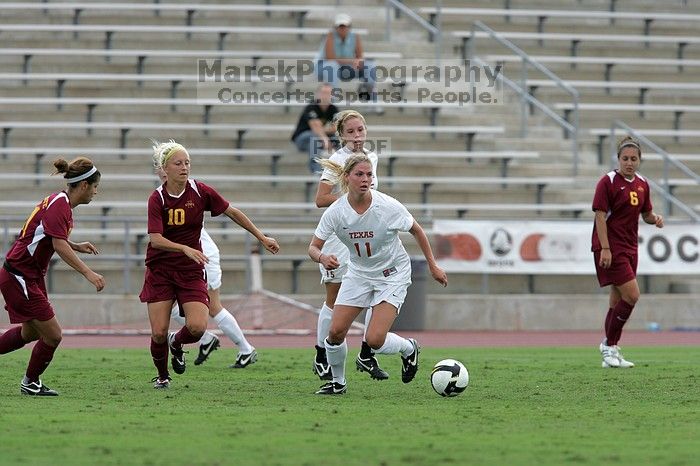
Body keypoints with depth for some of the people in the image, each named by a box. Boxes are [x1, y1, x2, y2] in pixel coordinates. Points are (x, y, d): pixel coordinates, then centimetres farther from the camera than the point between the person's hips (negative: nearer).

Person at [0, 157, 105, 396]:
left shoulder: (60, 202, 9)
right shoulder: (59, 206, -21)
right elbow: (59, 246, -31)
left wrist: (77, 247, 10)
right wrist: (88, 273, -36)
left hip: (31, 276, 11)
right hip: (20, 277, -11)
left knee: (31, 332, 24)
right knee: (52, 334, -4)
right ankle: (30, 383, 16)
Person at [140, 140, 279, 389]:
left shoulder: (200, 191, -5)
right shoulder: (157, 198, -11)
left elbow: (232, 212, 6)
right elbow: (156, 239, -21)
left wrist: (262, 237, 6)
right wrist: (186, 249, -36)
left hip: (191, 271, 1)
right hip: (160, 270, -1)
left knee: (197, 327, -17)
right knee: (159, 333, -8)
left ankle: (176, 343, 19)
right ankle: (162, 375, 21)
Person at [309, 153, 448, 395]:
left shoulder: (389, 207, -22)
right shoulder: (335, 212, -17)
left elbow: (416, 231, -5)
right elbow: (313, 247, -10)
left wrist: (433, 265, 1)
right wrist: (322, 257, -34)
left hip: (392, 274, -3)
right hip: (359, 273, 3)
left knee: (375, 340, -16)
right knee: (335, 332, -8)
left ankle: (408, 348, 18)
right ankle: (338, 382, 19)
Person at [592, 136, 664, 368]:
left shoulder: (642, 184, 10)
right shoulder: (608, 182, -10)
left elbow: (646, 214, 21)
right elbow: (600, 216, -13)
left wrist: (655, 218, -4)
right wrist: (605, 249, -19)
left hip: (629, 248, 7)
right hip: (610, 247, -7)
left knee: (618, 301, 8)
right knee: (631, 295, -15)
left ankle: (609, 350, 15)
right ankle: (610, 346, -5)